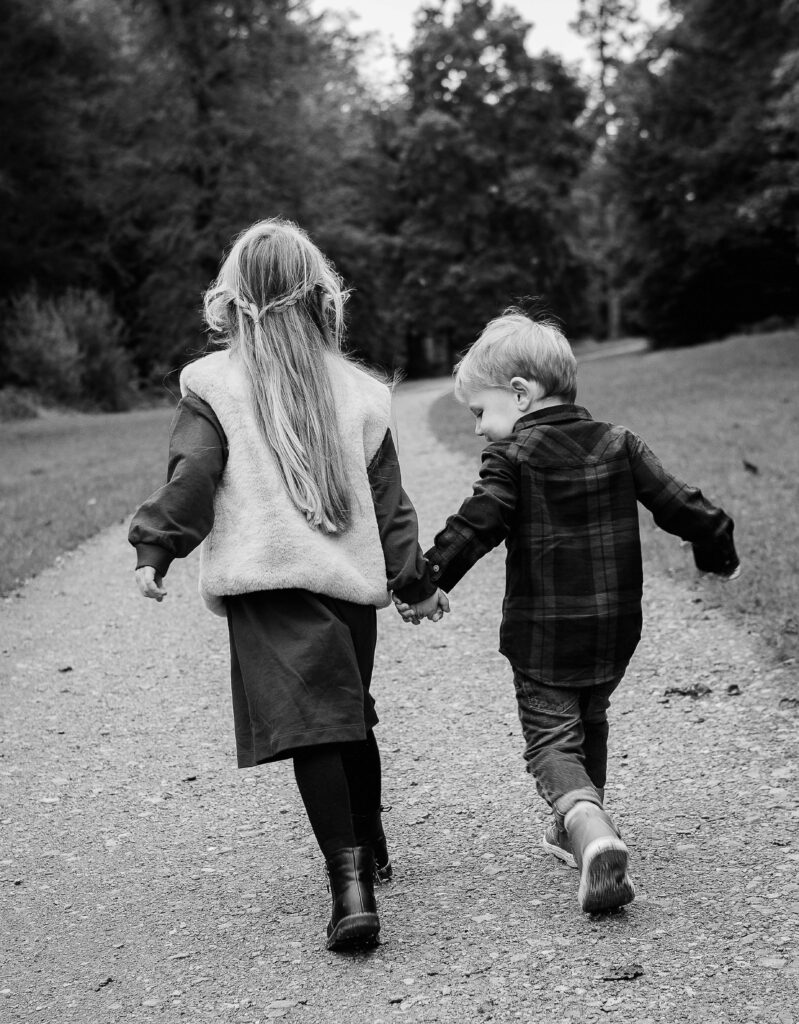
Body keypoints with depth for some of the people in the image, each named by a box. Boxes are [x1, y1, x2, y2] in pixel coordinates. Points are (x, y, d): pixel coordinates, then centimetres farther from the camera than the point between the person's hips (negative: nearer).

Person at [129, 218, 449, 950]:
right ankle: (370, 851, 39)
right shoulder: (356, 389, 8)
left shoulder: (212, 384, -1)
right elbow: (387, 497, 11)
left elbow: (193, 476, -12)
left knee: (310, 730, -9)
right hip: (351, 579, 4)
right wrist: (417, 579, 18)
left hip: (265, 582, -4)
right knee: (353, 717, 21)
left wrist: (154, 547, -3)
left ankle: (351, 884, -19)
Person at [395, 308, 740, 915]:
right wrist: (718, 551, 20)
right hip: (615, 627, 5)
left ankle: (593, 837, -25)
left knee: (551, 740, -1)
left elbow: (474, 527, -17)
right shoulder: (620, 445, 5)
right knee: (590, 724, 25)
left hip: (542, 632, -5)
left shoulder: (512, 457, -9)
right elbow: (678, 503, 5)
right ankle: (579, 830, 37)